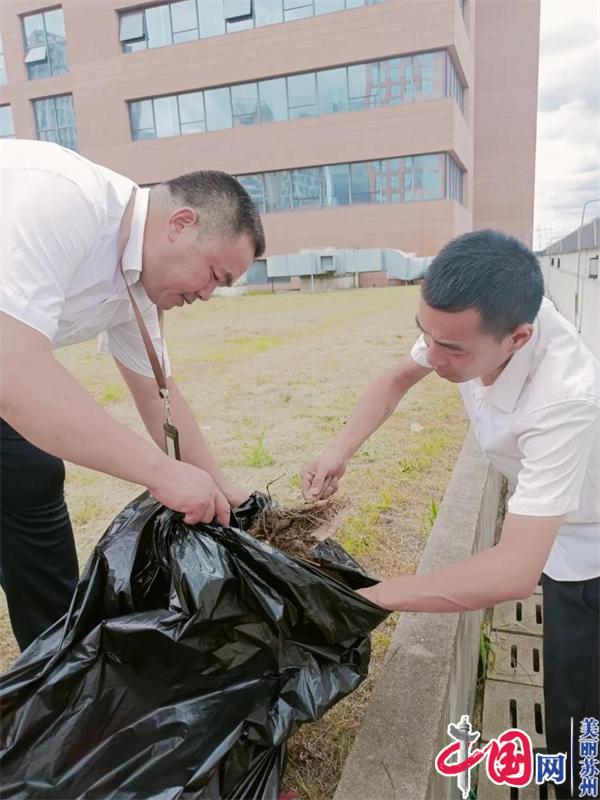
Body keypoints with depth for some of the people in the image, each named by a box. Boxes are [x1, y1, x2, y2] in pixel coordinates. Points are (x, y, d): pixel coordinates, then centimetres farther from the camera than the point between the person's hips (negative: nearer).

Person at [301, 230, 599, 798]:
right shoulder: (475, 319, -22)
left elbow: (514, 572, -44)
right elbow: (396, 380, -4)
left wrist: (363, 599, -40)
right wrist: (338, 453, -20)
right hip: (549, 527, 7)